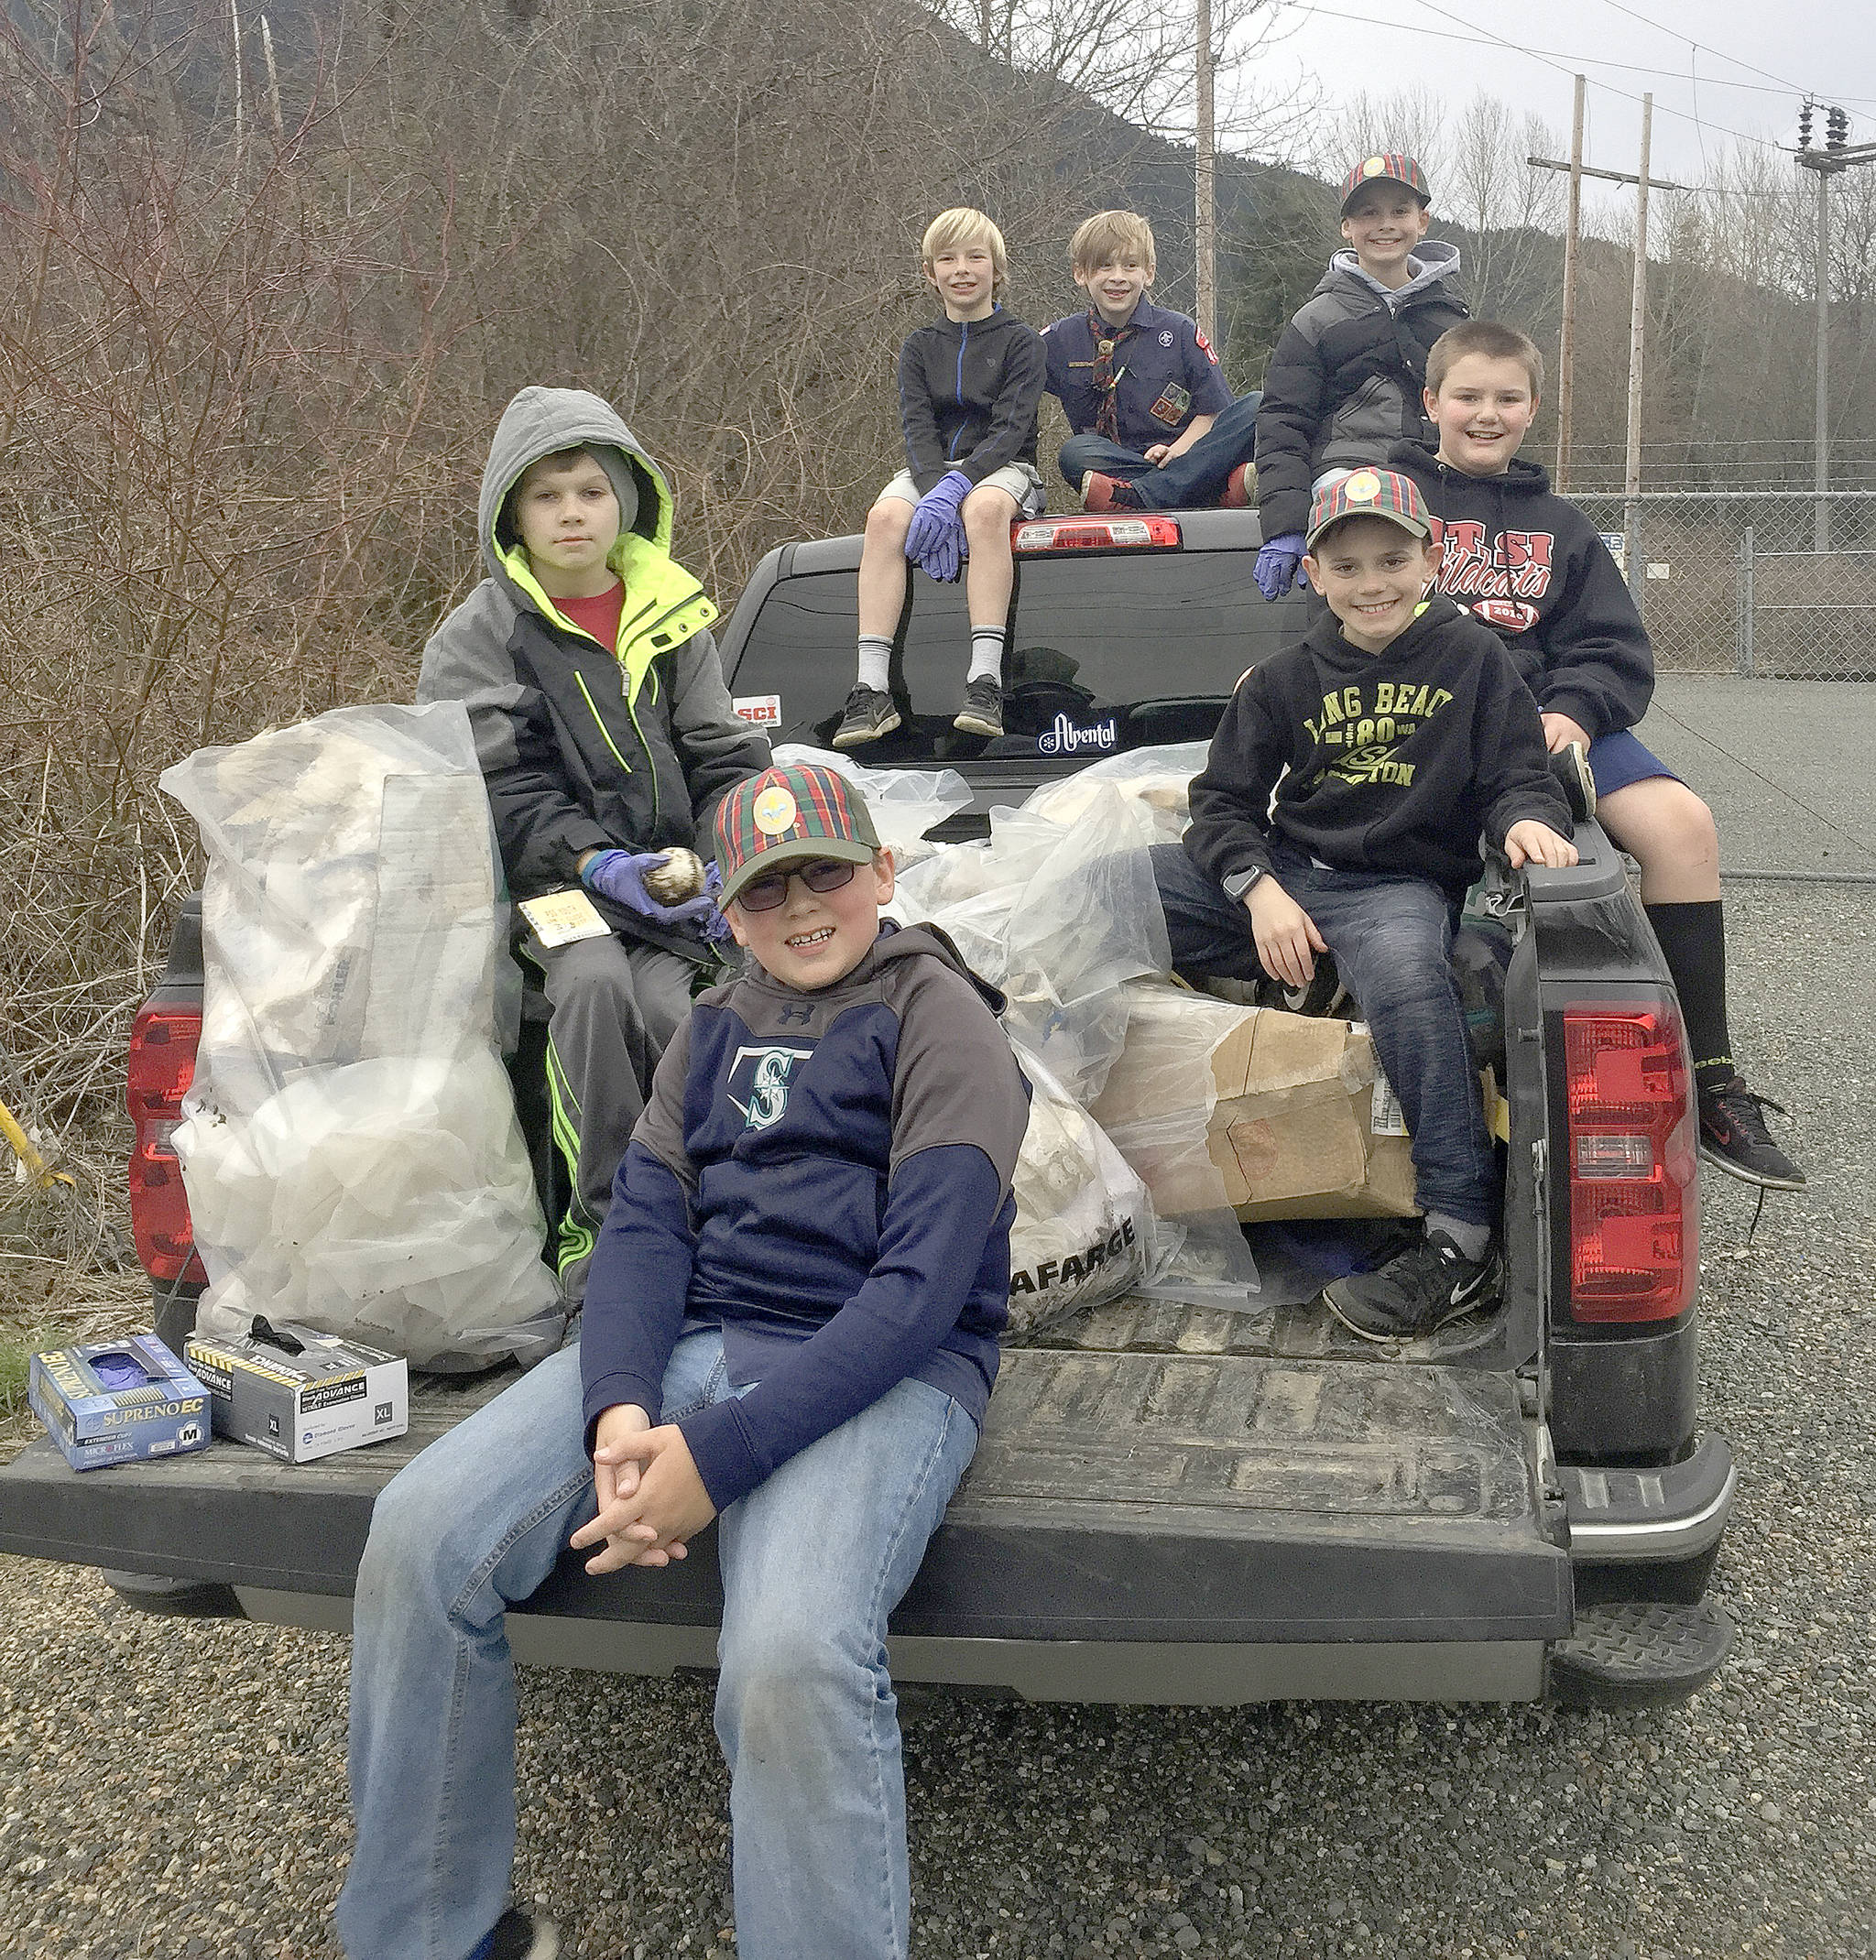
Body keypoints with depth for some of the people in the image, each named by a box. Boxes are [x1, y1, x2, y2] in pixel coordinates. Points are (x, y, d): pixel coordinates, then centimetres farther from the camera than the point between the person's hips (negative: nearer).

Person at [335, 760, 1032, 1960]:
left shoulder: (938, 1017, -3)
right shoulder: (715, 1030, 18)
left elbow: (923, 1284, -14)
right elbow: (643, 1223, 7)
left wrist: (718, 1455, -23)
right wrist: (620, 1407, -16)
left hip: (880, 1368, -6)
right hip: (683, 1342, 6)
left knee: (790, 1656, -35)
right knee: (419, 1536, -13)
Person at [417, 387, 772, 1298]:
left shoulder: (669, 612, 14)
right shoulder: (479, 636, 4)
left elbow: (724, 756, 12)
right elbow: (502, 791, -4)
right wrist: (596, 863, -18)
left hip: (670, 870, 2)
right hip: (552, 874, -2)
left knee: (666, 1006, -27)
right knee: (594, 984, -33)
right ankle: (599, 1218, -21)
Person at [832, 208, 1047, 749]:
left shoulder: (1021, 342, 3)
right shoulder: (920, 348, 13)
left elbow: (1009, 430, -9)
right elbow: (917, 431, 0)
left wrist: (957, 486, -25)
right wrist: (935, 491, -21)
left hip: (1003, 467, -3)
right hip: (932, 469, 3)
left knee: (984, 509, -39)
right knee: (885, 516, -30)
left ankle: (985, 682, -46)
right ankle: (872, 689, -37)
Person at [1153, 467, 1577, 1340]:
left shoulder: (1473, 659, 4)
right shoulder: (1282, 679, 11)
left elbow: (1518, 778, 4)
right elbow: (1222, 800, 8)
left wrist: (1526, 819, -22)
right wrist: (1260, 890, -10)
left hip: (1401, 885, -3)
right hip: (1280, 874, 4)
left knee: (1406, 971, -42)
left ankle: (1463, 1242, -37)